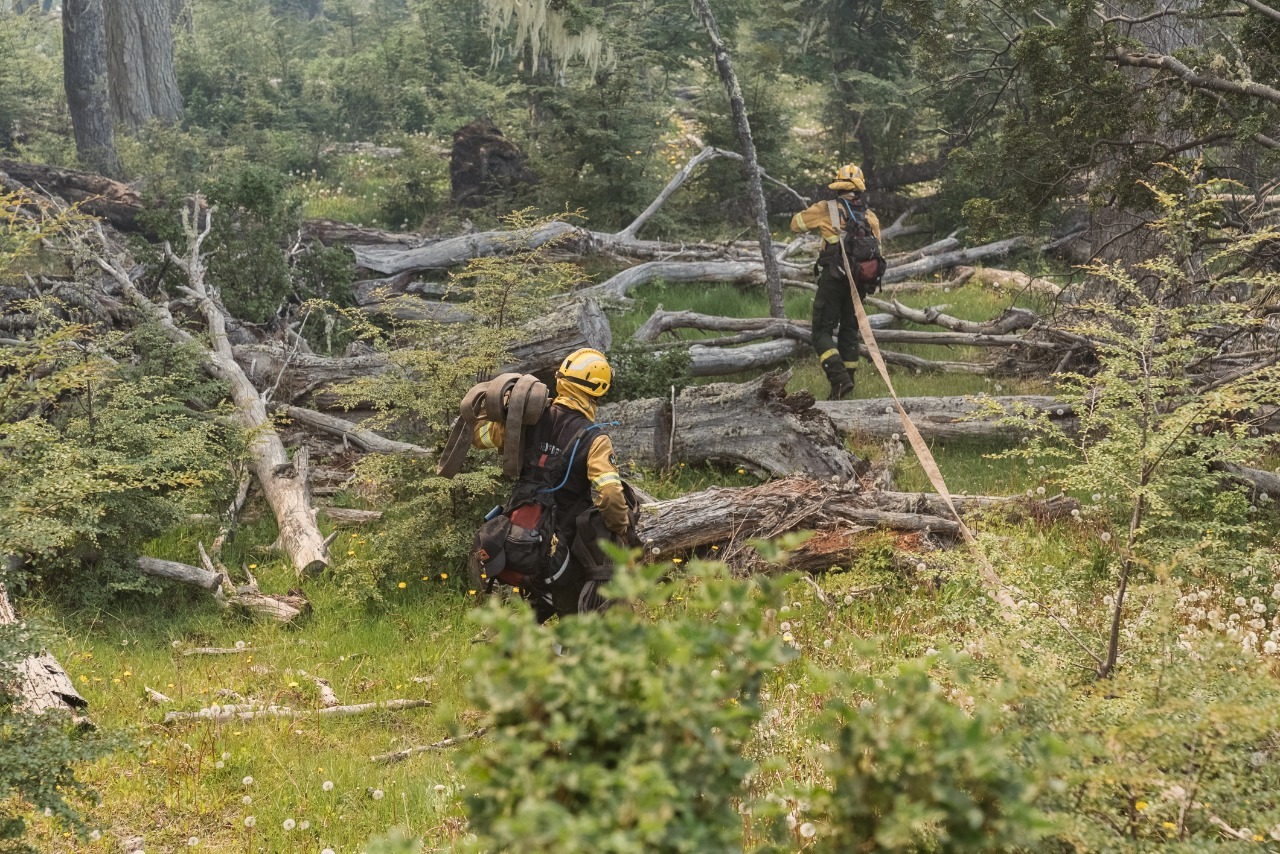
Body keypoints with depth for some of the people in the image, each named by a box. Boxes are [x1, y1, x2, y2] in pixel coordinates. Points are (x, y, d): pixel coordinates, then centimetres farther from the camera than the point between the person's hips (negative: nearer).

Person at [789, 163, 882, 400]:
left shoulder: (826, 210, -4)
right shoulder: (871, 217, 8)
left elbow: (796, 223, 9)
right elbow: (877, 252, 13)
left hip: (832, 280, -4)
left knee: (823, 331, -2)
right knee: (849, 331, 15)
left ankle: (839, 378, -21)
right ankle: (848, 381, 17)